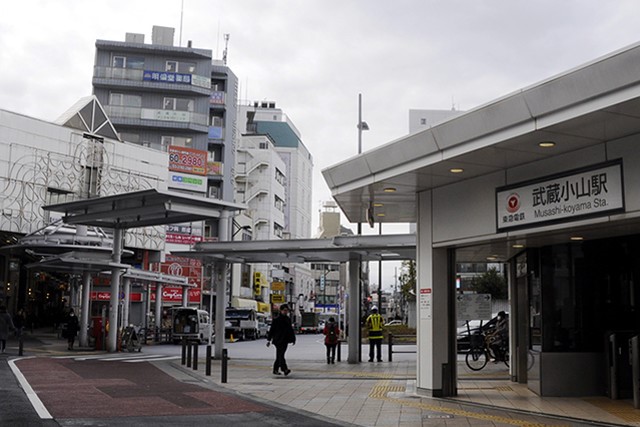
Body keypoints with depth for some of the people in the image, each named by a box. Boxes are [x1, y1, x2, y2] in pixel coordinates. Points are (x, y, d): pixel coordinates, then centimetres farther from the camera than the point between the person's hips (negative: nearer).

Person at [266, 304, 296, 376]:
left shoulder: (288, 320, 11)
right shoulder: (276, 320, -6)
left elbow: (291, 330, 17)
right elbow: (271, 330, -5)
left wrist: (293, 339, 15)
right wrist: (269, 340, -6)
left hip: (285, 341, 6)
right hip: (278, 340, -6)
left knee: (279, 356, 11)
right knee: (280, 355, -12)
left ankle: (275, 370, 19)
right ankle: (285, 369, -22)